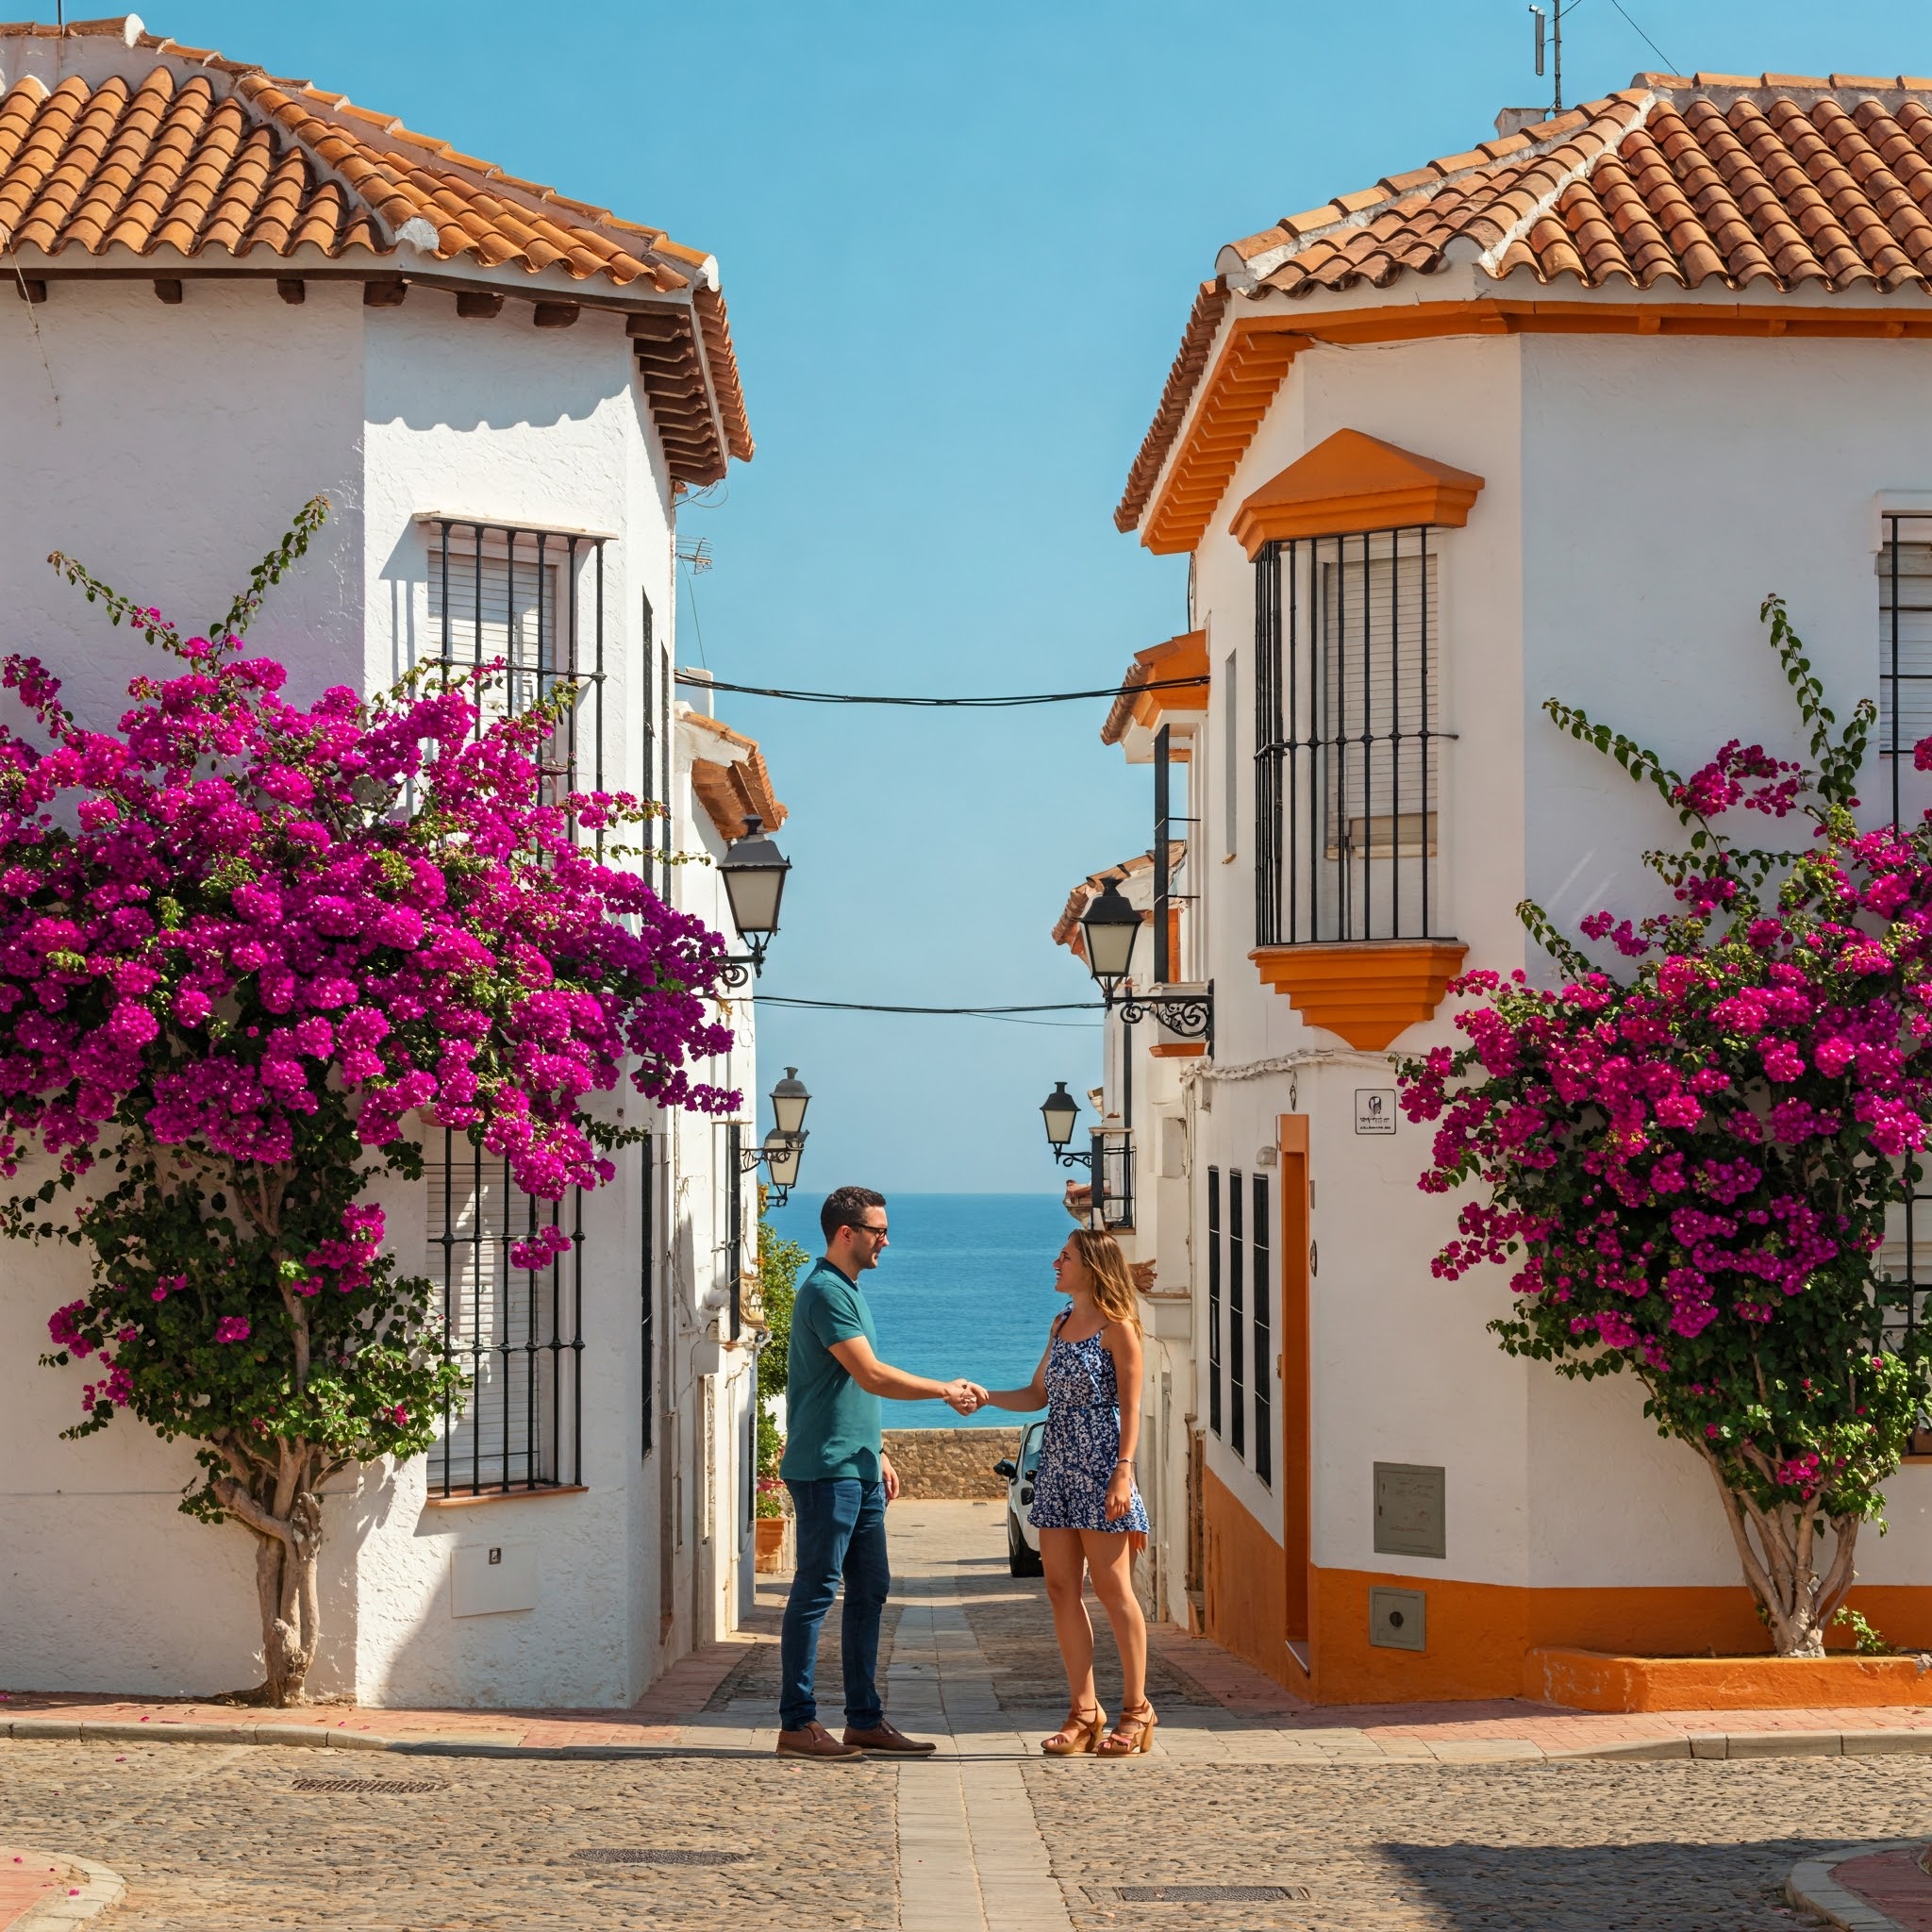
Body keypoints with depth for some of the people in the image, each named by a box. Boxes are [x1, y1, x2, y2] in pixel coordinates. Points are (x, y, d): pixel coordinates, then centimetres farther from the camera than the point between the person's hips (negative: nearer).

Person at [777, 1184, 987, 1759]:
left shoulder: (851, 1290, 19)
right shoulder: (824, 1291, -13)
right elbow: (872, 1375, -19)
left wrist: (878, 1455, 22)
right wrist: (945, 1391, -10)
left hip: (858, 1469, 10)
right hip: (826, 1470, -10)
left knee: (869, 1591, 10)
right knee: (816, 1591, -6)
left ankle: (865, 1720, 15)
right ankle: (797, 1723, -3)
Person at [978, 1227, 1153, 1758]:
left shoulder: (1117, 1327, -6)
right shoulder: (1061, 1324, 15)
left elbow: (1131, 1406, -9)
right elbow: (1037, 1395, 19)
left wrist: (1123, 1472, -17)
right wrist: (984, 1396, 4)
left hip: (1100, 1463, -8)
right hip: (1057, 1464, 8)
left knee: (1112, 1588, -4)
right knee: (1061, 1589, 3)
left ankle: (1136, 1711, 4)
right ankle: (1083, 1712, 7)